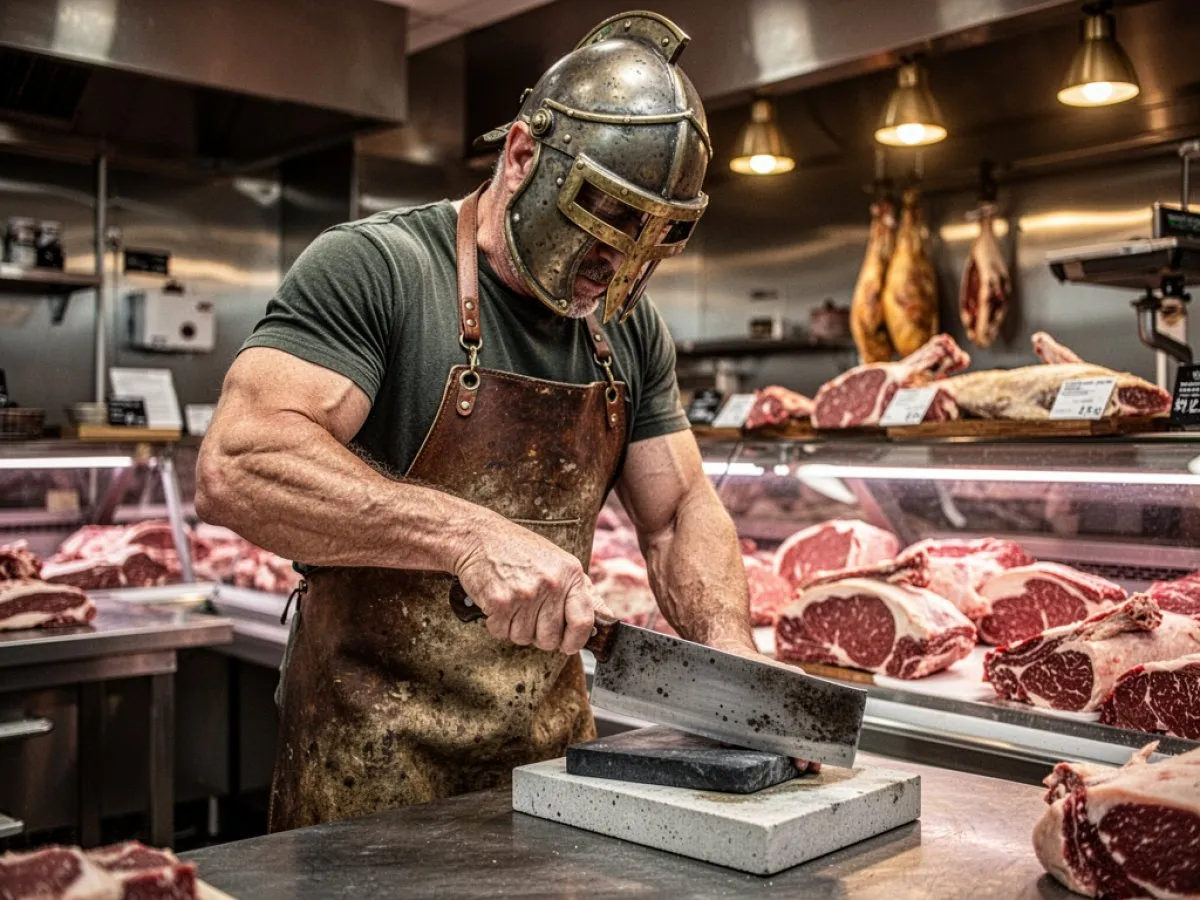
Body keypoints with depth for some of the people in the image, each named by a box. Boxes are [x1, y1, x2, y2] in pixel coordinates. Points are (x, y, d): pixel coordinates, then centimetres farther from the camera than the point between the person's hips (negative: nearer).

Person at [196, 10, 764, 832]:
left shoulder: (632, 329, 6)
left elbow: (680, 511, 8)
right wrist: (472, 534, -36)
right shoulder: (372, 269, -15)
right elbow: (237, 466, -27)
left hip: (556, 742, 6)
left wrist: (732, 656, -10)